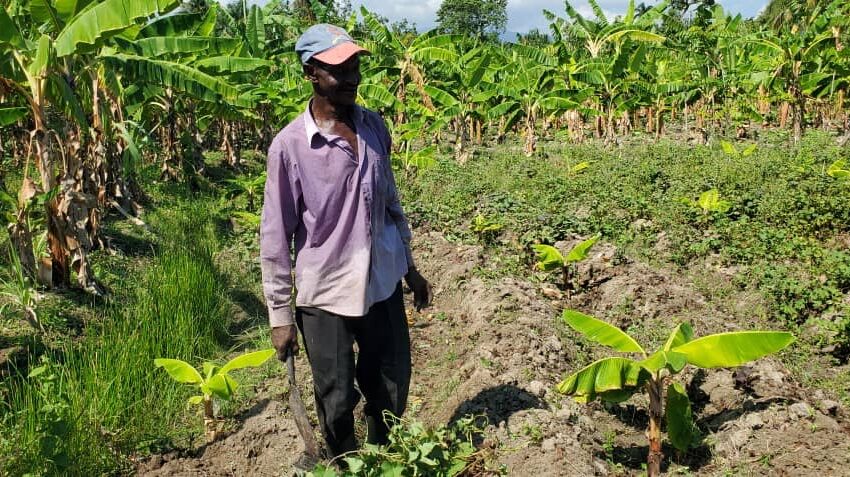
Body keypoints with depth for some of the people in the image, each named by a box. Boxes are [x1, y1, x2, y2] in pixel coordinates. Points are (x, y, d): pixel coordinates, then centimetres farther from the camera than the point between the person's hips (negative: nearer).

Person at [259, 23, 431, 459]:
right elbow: (276, 235, -10)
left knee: (391, 389, 16)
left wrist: (409, 267, 17)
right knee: (337, 402, 10)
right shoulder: (290, 145, -15)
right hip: (325, 293, -4)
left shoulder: (375, 127, 0)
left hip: (383, 284, 4)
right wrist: (279, 314, -8)